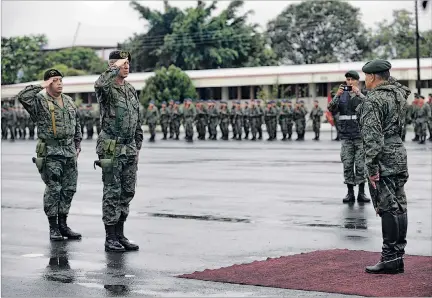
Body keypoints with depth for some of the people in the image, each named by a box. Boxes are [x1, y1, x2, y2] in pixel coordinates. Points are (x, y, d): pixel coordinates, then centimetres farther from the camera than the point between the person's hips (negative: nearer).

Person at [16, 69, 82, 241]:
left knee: (69, 188, 8)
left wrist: (78, 145, 17)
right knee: (53, 190, -4)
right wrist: (41, 87, -17)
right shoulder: (39, 102, -5)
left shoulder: (69, 102, 14)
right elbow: (22, 97, -24)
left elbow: (77, 125, 22)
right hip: (50, 153, -6)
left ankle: (63, 225, 19)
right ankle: (53, 228, 6)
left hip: (70, 153, 6)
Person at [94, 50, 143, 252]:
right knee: (112, 193, -3)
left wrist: (137, 147, 16)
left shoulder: (131, 90, 14)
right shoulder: (106, 89, -8)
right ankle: (110, 239, 3)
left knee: (127, 193, 9)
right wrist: (115, 68, -24)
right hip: (111, 149, -7)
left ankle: (120, 235, 17)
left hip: (129, 149, 7)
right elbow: (100, 84, -36)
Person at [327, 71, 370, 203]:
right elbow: (331, 109, -1)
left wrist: (358, 93, -22)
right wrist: (337, 95, -14)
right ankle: (350, 192, 5)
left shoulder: (364, 94, 4)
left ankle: (361, 192, 5)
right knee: (347, 165, 0)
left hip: (361, 136, -2)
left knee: (361, 165, -2)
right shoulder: (342, 95, 10)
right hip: (346, 136, 2)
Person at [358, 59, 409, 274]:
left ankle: (390, 259, -3)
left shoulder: (373, 100, -14)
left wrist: (372, 166, -19)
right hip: (400, 155, 9)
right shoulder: (399, 95, 12)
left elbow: (372, 136, -19)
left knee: (388, 208, -6)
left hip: (384, 159, -9)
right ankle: (398, 257, 17)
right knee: (399, 206, 10)